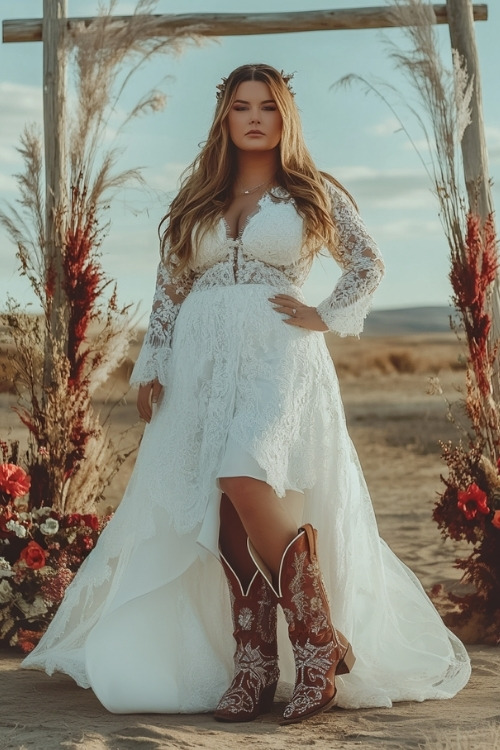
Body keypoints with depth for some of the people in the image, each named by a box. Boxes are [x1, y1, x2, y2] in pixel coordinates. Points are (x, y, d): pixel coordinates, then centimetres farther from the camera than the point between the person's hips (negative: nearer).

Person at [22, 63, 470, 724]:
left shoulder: (314, 193, 10)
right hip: (202, 361, 4)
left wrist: (327, 317, 4)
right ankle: (253, 667, -2)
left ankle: (320, 643, -16)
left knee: (248, 479, -26)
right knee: (226, 505, -5)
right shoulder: (196, 202, 17)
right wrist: (151, 369, 9)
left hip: (276, 354, -4)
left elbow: (368, 264, 17)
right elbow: (169, 291, 17)